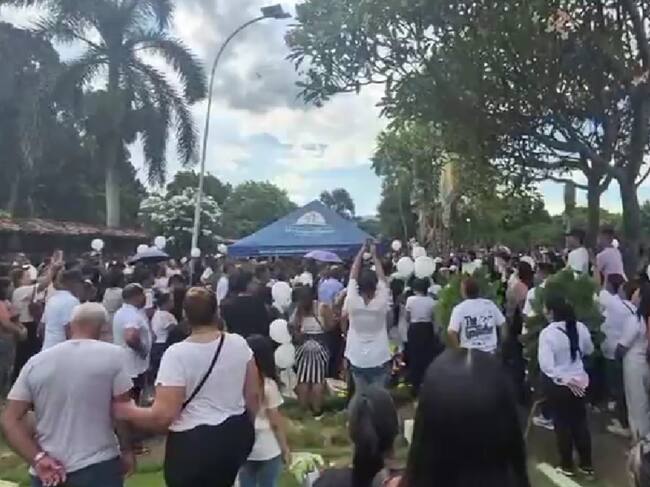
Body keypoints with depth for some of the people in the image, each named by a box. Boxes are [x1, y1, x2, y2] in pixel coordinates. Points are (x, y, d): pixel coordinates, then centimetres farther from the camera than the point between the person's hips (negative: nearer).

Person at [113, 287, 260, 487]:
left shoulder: (177, 354, -19)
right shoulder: (239, 343, -6)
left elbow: (163, 416, -21)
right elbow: (253, 395, 1)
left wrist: (128, 412, -4)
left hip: (195, 444, -4)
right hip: (236, 435, 5)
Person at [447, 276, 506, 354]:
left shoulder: (459, 309, -13)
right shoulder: (490, 304, -1)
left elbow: (451, 332, -22)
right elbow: (502, 323, 5)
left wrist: (457, 348, -7)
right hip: (490, 351, 4)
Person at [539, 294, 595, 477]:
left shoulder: (547, 332, -23)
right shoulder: (580, 327, -8)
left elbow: (546, 366, -27)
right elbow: (589, 350, 11)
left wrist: (564, 379, -17)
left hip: (558, 384, -4)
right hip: (579, 381, 4)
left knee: (562, 424, 12)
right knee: (580, 422, 19)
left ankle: (567, 465, 26)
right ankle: (587, 464, 30)